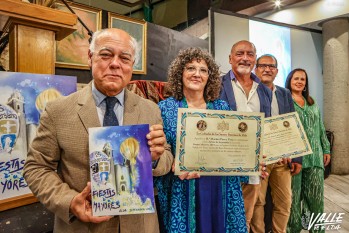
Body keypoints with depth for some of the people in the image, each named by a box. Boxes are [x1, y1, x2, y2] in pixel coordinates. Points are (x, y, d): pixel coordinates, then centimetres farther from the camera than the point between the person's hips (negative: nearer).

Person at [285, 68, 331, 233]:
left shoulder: (312, 104, 18)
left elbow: (321, 128, 20)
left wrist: (326, 149, 15)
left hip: (314, 155, 6)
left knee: (316, 195, 9)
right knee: (293, 195, 3)